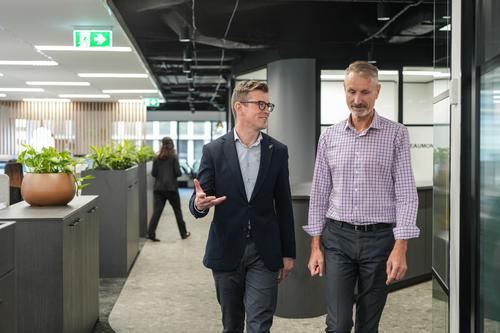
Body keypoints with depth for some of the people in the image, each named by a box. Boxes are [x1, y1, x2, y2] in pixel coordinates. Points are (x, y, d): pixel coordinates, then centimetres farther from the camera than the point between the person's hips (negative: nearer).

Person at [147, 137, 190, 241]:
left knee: (156, 211, 1)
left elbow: (153, 173, 2)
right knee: (177, 211, 11)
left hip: (158, 188, 2)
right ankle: (183, 233, 20)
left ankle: (150, 233, -10)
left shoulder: (157, 159, 3)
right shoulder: (173, 157, -5)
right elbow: (178, 172, -10)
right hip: (171, 188, -2)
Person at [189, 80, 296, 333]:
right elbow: (197, 203, -2)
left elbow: (283, 205, 6)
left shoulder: (278, 151, 2)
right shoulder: (214, 150, -3)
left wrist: (288, 253, 6)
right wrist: (199, 204, -27)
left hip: (264, 253, 0)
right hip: (226, 251, 0)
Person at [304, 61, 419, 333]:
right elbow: (319, 194, 8)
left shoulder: (396, 134, -2)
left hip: (380, 238, -1)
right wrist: (315, 246, 3)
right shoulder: (329, 136, 5)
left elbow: (406, 193, -6)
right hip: (338, 238, 1)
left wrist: (400, 248, -14)